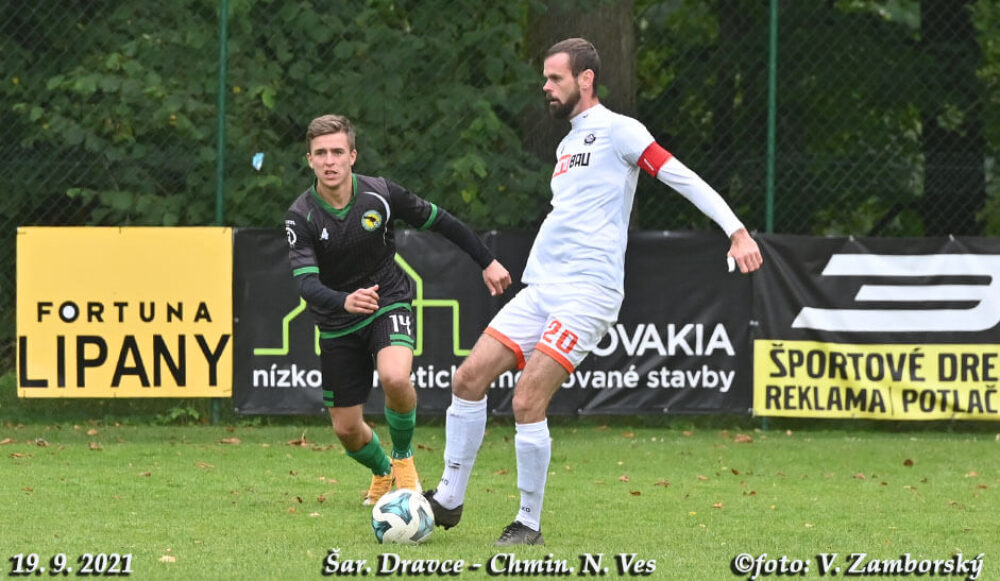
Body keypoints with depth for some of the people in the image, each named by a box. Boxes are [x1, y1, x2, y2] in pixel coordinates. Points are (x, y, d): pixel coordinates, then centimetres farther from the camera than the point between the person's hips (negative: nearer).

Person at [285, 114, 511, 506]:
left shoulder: (380, 194, -14)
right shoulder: (301, 217, -16)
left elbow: (438, 221, 2)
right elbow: (306, 283, -28)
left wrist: (486, 261, 8)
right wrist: (345, 301, -49)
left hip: (389, 305, -1)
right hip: (338, 326, 1)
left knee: (395, 378, -33)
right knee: (346, 429, 3)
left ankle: (403, 458, -3)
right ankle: (382, 473, 39)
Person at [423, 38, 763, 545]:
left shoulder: (618, 131, -5)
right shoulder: (568, 143, 20)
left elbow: (684, 179, -11)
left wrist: (737, 231, -20)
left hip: (587, 292, -8)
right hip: (542, 289, 9)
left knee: (527, 403, -15)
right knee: (469, 377, 1)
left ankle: (529, 524, -3)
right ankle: (449, 499, 9)